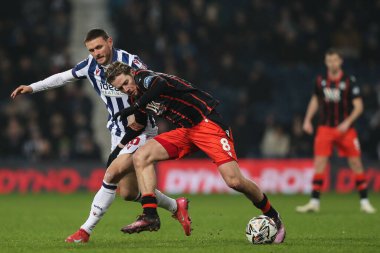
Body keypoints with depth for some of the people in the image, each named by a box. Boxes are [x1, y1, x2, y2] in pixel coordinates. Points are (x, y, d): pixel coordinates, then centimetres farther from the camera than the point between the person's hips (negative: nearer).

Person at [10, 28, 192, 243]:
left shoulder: (130, 62, -18)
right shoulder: (91, 65, 0)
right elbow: (63, 77, 14)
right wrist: (32, 88, 13)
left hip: (142, 130, -7)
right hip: (119, 132, 7)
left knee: (112, 174, -21)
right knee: (128, 192, 6)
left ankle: (86, 230, -13)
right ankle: (176, 207, 29)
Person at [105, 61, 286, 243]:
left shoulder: (142, 77, -12)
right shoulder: (137, 98, 13)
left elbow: (160, 83, -37)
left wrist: (135, 107, -35)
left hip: (207, 122, -9)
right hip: (184, 132, 9)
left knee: (234, 180, -19)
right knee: (141, 156, -9)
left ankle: (272, 216, 4)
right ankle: (149, 215, -13)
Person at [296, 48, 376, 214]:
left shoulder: (349, 81, -6)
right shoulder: (321, 81, 5)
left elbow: (358, 106, -6)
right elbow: (315, 100, 21)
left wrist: (347, 122, -18)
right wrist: (307, 120, 11)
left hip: (345, 129, -2)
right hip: (325, 128, 2)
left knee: (356, 163, -2)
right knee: (319, 163, -7)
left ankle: (364, 202, 7)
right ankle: (314, 202, -4)